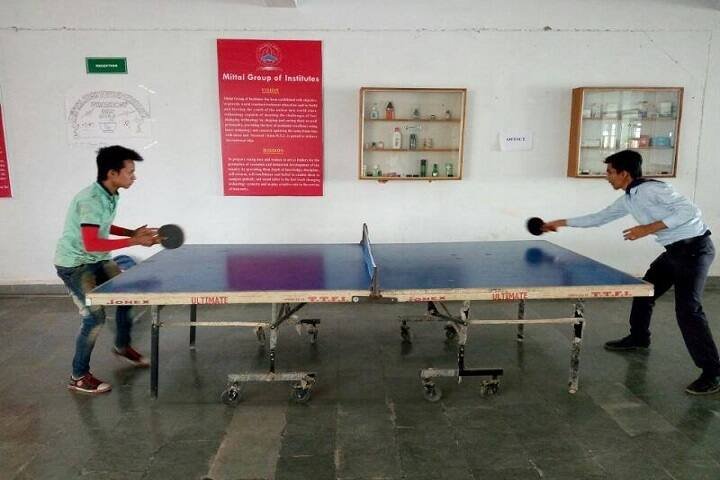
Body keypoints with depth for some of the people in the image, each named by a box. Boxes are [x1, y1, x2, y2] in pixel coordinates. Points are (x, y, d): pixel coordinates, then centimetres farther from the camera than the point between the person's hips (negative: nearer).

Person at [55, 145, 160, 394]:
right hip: (74, 264, -9)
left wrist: (133, 232, 1)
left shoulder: (110, 195, -1)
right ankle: (79, 377, 6)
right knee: (95, 316, -12)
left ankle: (122, 346, 35)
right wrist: (134, 241, -32)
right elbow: (91, 244, -35)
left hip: (97, 260, 9)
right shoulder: (91, 200, -29)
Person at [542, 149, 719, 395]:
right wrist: (562, 222, 21)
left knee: (687, 309, -16)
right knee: (644, 291, 19)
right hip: (675, 250, 10)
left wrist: (649, 228, -28)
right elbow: (599, 217, 19)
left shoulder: (652, 189, -21)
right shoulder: (627, 200, 8)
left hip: (694, 248, -10)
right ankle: (638, 338, 40)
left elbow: (690, 211, -25)